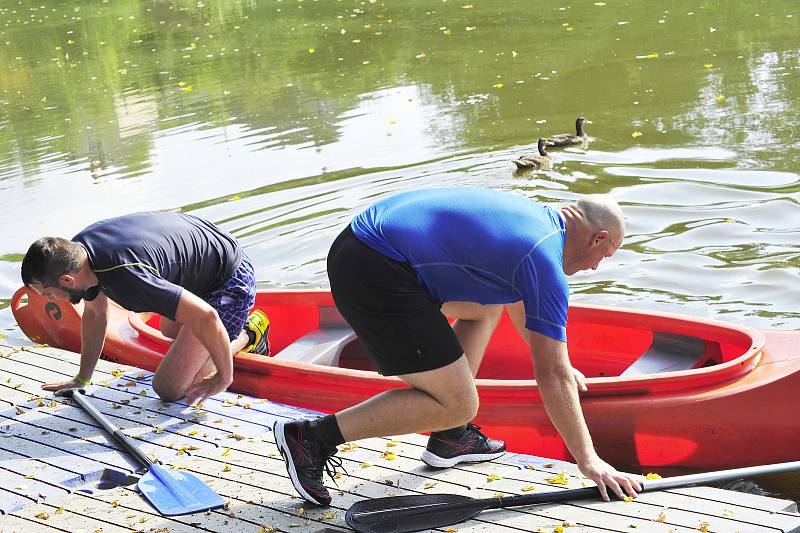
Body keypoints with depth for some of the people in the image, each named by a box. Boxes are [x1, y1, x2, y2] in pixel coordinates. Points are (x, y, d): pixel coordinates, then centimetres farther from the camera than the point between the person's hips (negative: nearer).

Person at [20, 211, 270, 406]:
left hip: (230, 280, -9)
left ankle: (248, 335, 5)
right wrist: (82, 379, 14)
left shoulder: (126, 277, -39)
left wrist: (224, 378, -24)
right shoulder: (78, 250, -9)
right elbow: (95, 313, 9)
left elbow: (205, 317, -38)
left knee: (169, 388, -10)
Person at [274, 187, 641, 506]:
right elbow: (552, 379, -6)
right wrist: (588, 461, 3)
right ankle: (313, 437, -4)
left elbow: (521, 306, 41)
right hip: (375, 276, -10)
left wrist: (559, 366, 54)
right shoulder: (545, 259, -6)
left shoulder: (530, 214, 21)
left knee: (488, 303, 25)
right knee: (458, 406, -4)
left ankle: (449, 438, 25)